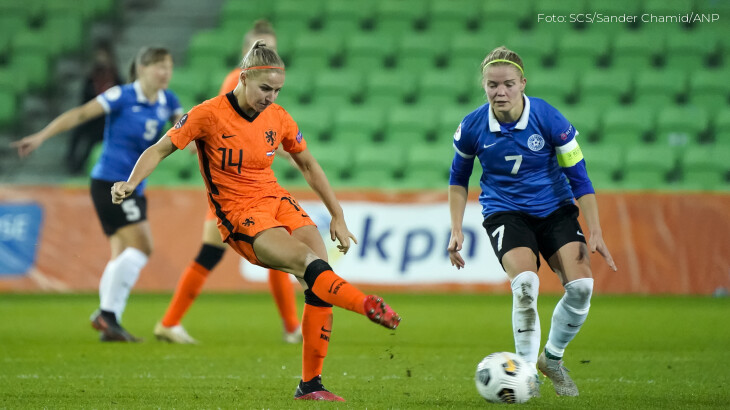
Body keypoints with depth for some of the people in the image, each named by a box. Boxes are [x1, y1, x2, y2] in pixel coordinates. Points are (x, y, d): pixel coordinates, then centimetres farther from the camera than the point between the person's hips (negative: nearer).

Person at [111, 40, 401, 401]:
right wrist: (130, 184, -23)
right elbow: (160, 149, -5)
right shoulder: (210, 114, -10)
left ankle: (310, 384, -6)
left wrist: (337, 216, 16)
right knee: (310, 262, -30)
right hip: (238, 216, -5)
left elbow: (308, 165, 17)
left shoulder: (278, 118, 4)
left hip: (277, 201, 5)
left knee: (321, 282, -12)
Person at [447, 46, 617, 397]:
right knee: (525, 283, -29)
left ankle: (552, 358, 10)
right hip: (505, 213, -1)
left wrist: (595, 233, -13)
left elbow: (579, 177, -9)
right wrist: (456, 230, 0)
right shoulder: (472, 127, -12)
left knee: (581, 285, -17)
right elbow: (458, 178, 6)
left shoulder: (550, 120, -16)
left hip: (555, 209, 1)